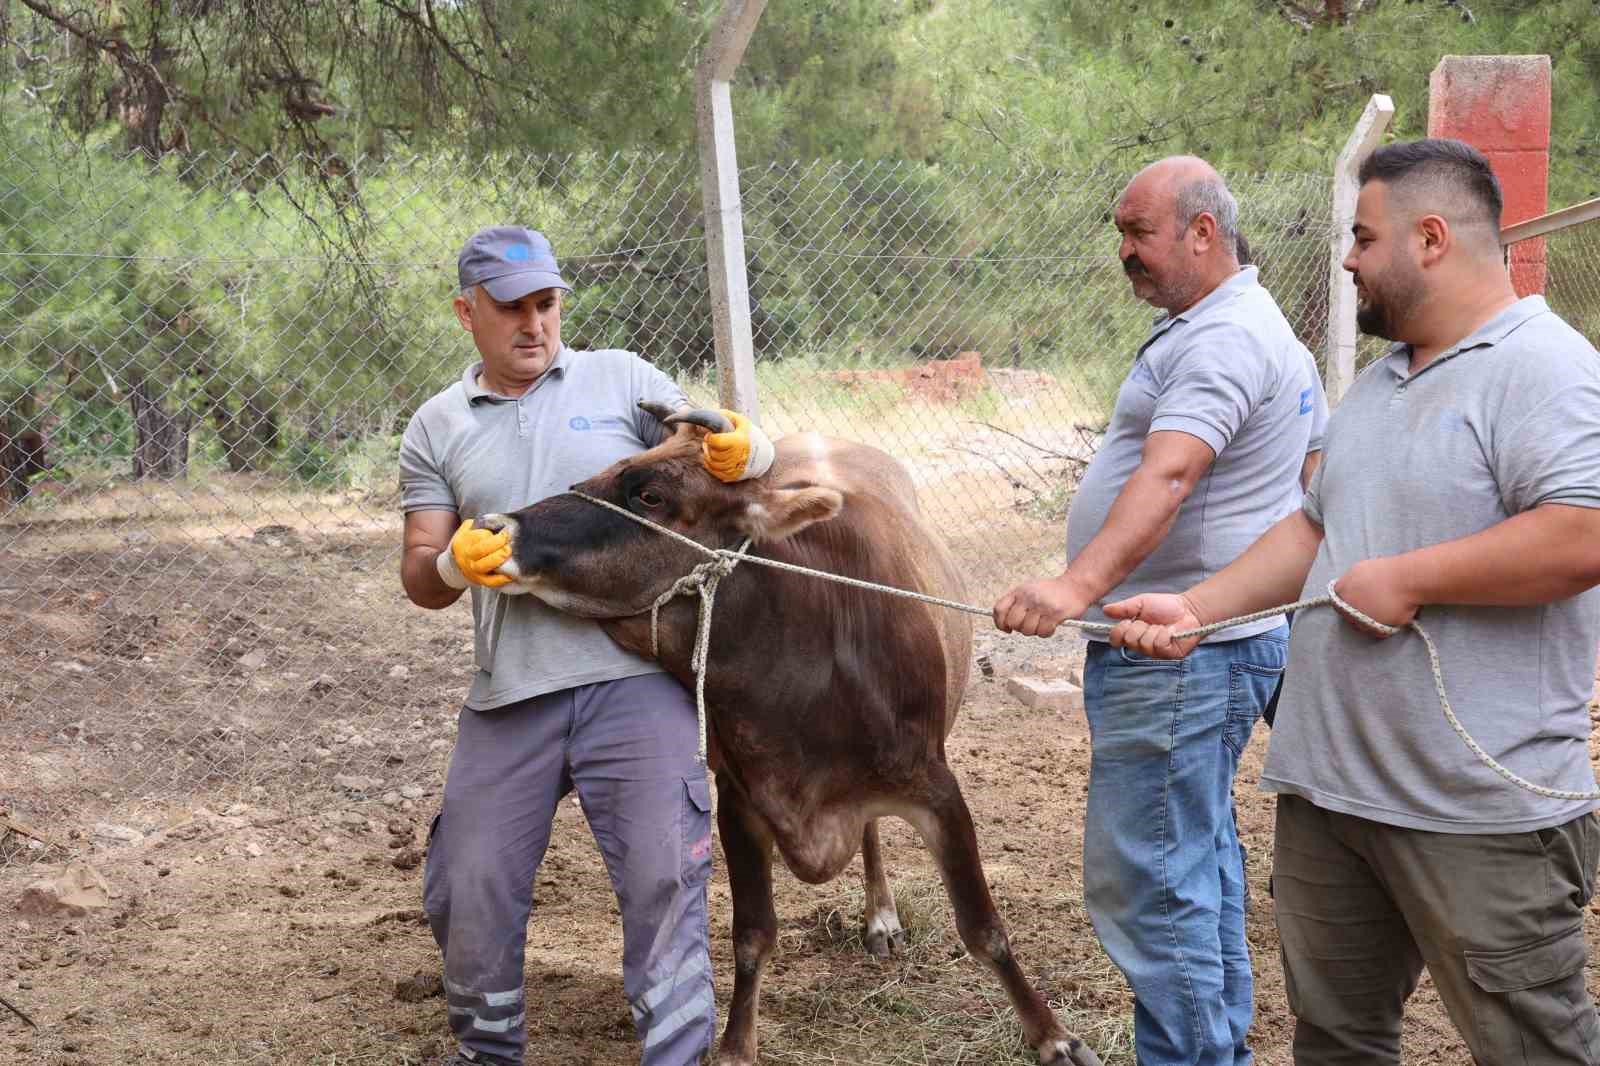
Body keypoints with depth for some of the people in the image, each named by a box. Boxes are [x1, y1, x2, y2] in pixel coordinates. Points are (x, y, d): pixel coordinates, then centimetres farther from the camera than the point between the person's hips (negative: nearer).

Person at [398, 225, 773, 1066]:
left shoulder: (620, 380, 7)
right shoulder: (436, 429, 11)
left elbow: (722, 453, 9)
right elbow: (420, 579, 10)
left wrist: (740, 451, -16)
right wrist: (454, 563, -14)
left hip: (635, 683, -2)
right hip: (508, 699, 2)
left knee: (662, 880, -8)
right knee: (469, 896, 7)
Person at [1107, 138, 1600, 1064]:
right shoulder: (1384, 382, 17)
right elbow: (1317, 528, 23)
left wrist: (1403, 581, -20)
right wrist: (1195, 608, 11)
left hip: (1481, 814, -9)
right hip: (1331, 784, 9)